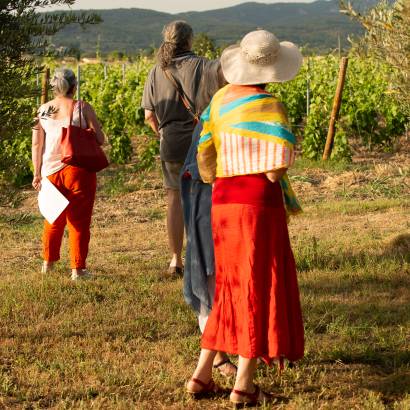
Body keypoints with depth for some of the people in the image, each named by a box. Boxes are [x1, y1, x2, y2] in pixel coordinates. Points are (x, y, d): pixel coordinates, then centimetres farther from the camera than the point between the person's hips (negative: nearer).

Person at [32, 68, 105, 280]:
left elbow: (36, 145, 4)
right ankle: (77, 268, 2)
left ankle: (48, 262, 32)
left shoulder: (43, 110, 4)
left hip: (51, 171, 4)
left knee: (54, 219, 20)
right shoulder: (82, 108, -7)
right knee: (79, 221, 3)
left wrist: (37, 173, 9)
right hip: (78, 170, -4)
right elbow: (100, 139, -8)